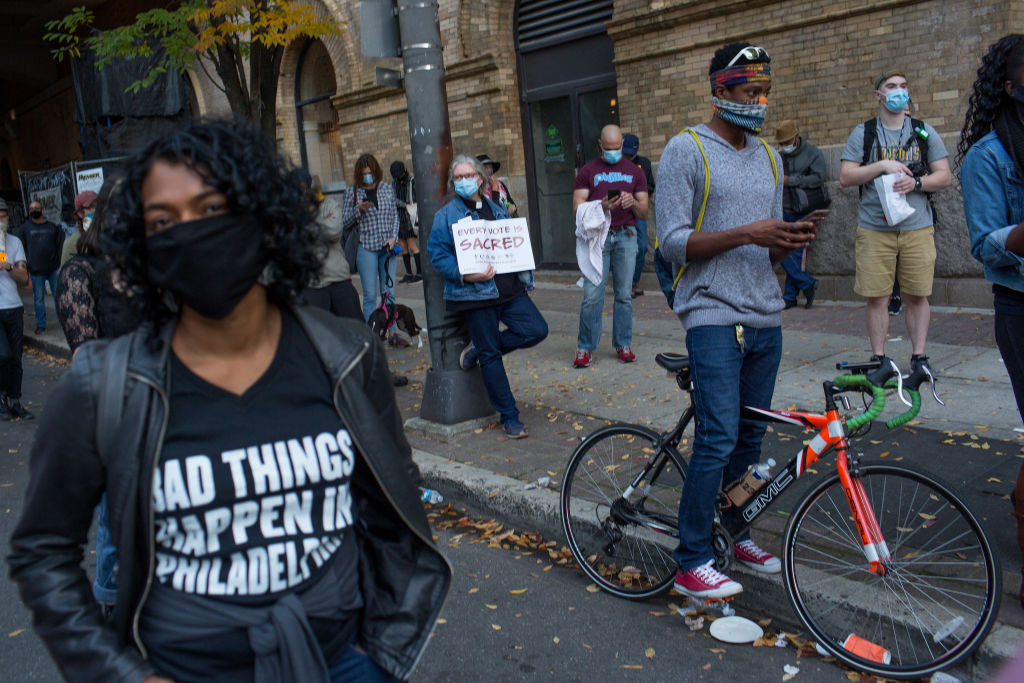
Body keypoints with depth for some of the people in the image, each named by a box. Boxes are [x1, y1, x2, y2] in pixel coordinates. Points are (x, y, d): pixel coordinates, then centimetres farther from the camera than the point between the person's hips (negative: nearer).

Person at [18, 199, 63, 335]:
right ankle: (41, 324, 13)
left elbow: (60, 245, 8)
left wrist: (60, 265, -2)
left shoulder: (53, 227, 9)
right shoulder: (24, 228, 8)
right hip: (36, 271, 0)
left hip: (54, 269, 0)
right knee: (38, 299, 4)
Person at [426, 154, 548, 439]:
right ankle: (509, 418, 13)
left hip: (509, 288, 5)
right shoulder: (446, 215, 1)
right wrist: (466, 275, -20)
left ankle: (478, 349, 13)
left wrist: (524, 275, 9)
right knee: (490, 356, 0)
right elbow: (437, 254, -5)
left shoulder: (497, 209, 16)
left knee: (537, 330, -9)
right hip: (474, 296, -5)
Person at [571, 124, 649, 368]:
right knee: (592, 295, -7)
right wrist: (601, 207, -16)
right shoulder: (588, 171, 10)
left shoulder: (634, 171, 15)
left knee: (624, 294, 3)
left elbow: (644, 212, 13)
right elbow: (577, 210, 1)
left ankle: (623, 345, 14)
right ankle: (585, 348, 2)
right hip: (597, 236, -2)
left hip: (626, 236, 2)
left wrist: (633, 203, -9)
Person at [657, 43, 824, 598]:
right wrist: (746, 233, -20)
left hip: (765, 316, 7)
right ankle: (691, 564, 2)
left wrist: (791, 240, -3)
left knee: (751, 436, 12)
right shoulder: (686, 151, -4)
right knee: (718, 439, -10)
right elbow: (672, 243, -11)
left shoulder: (767, 157, 17)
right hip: (714, 316, -7)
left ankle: (737, 534, 29)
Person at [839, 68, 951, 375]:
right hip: (874, 227, -1)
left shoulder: (925, 132, 12)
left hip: (917, 226, 1)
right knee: (877, 297, -1)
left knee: (917, 295, 2)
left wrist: (916, 182, -10)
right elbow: (845, 177, 0)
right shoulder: (863, 133, 7)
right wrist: (882, 166, -12)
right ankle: (878, 358, 9)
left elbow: (944, 176, 9)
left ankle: (919, 355, 12)